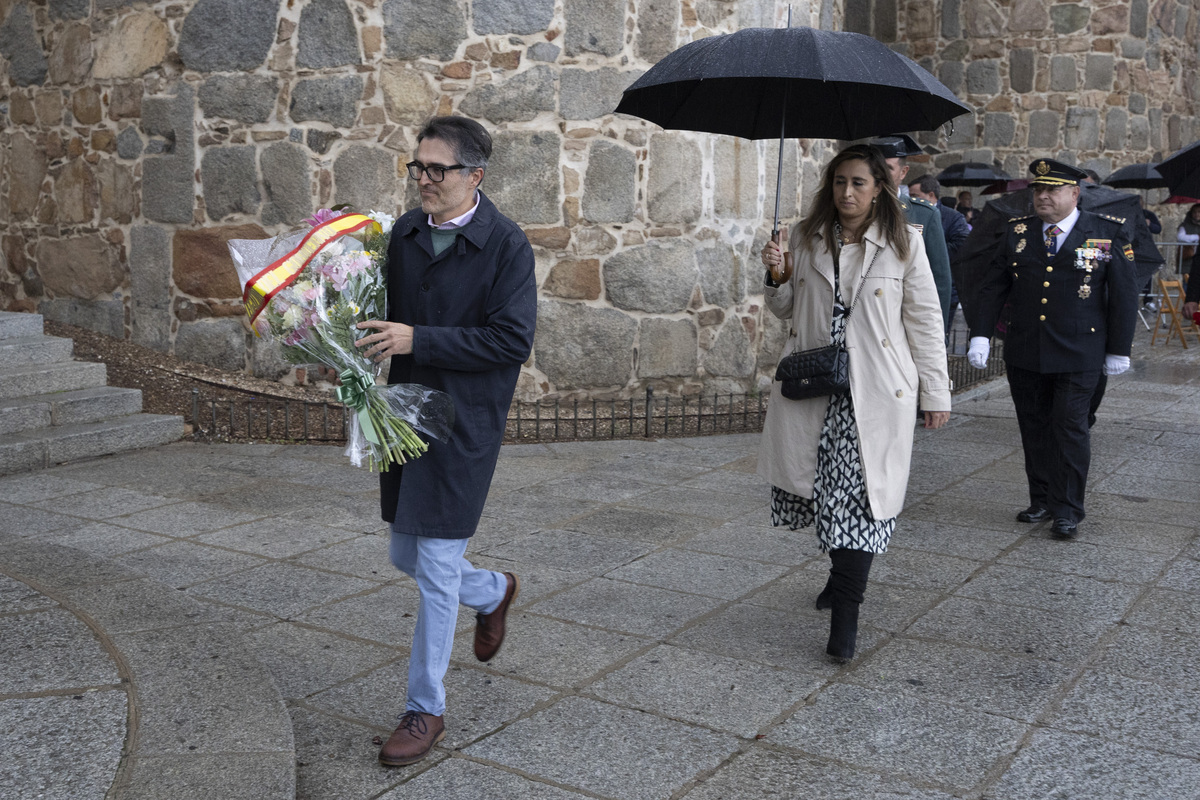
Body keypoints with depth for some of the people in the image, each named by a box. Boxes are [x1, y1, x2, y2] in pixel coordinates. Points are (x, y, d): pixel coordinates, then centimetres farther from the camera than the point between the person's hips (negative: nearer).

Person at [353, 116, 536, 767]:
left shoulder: (506, 244, -12)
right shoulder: (404, 232, 6)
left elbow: (513, 340, -19)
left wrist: (417, 340, -22)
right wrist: (374, 337, -5)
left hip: (465, 425, -7)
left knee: (437, 570, -2)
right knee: (406, 557, 17)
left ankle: (425, 710, 14)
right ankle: (494, 592, 47)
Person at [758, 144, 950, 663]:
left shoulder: (903, 243, 1)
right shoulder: (805, 238, 9)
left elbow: (925, 320, 2)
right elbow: (787, 310, 18)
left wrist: (935, 392, 1)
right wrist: (776, 278, -4)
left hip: (875, 392, -3)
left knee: (859, 496, -8)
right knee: (823, 485, 8)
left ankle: (845, 612, -4)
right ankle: (844, 574, 34)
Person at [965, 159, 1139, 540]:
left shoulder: (1109, 234, -1)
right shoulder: (1017, 232, 7)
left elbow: (1124, 294, 1)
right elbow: (992, 286, 6)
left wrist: (1119, 348, 1)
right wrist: (981, 333, -4)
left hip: (1078, 355, -3)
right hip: (1024, 354, 3)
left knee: (1069, 426, -5)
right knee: (1034, 426, 8)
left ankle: (1068, 511, 5)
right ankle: (1042, 500, 20)